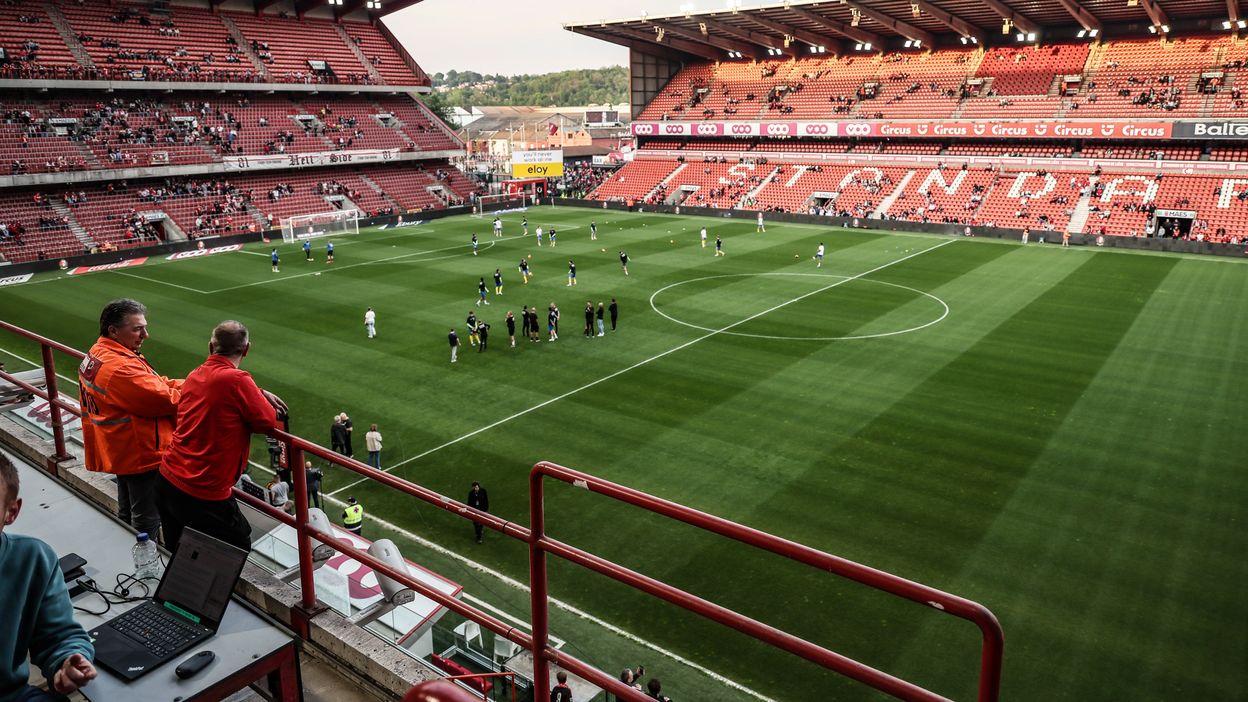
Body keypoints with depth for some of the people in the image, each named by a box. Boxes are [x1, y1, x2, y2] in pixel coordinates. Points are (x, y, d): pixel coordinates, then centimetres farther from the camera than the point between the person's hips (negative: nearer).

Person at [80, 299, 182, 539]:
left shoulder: (96, 355, 5)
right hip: (142, 455, -11)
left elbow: (149, 385, 3)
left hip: (120, 452, 11)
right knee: (147, 521, 2)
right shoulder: (121, 368, -28)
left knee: (127, 514, 25)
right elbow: (166, 400, -26)